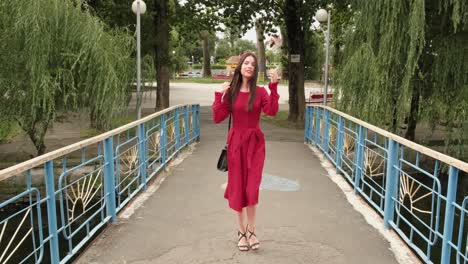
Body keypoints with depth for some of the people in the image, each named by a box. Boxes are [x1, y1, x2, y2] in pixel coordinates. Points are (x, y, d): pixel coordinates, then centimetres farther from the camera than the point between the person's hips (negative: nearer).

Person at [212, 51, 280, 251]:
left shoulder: (260, 92, -2)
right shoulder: (230, 92, 0)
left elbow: (272, 111, -20)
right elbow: (218, 118, -5)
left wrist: (274, 86, -23)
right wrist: (219, 96, -11)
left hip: (255, 143, -1)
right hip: (236, 142, 1)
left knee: (251, 188, -3)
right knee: (238, 187, 8)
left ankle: (251, 231, 17)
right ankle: (241, 231, 24)